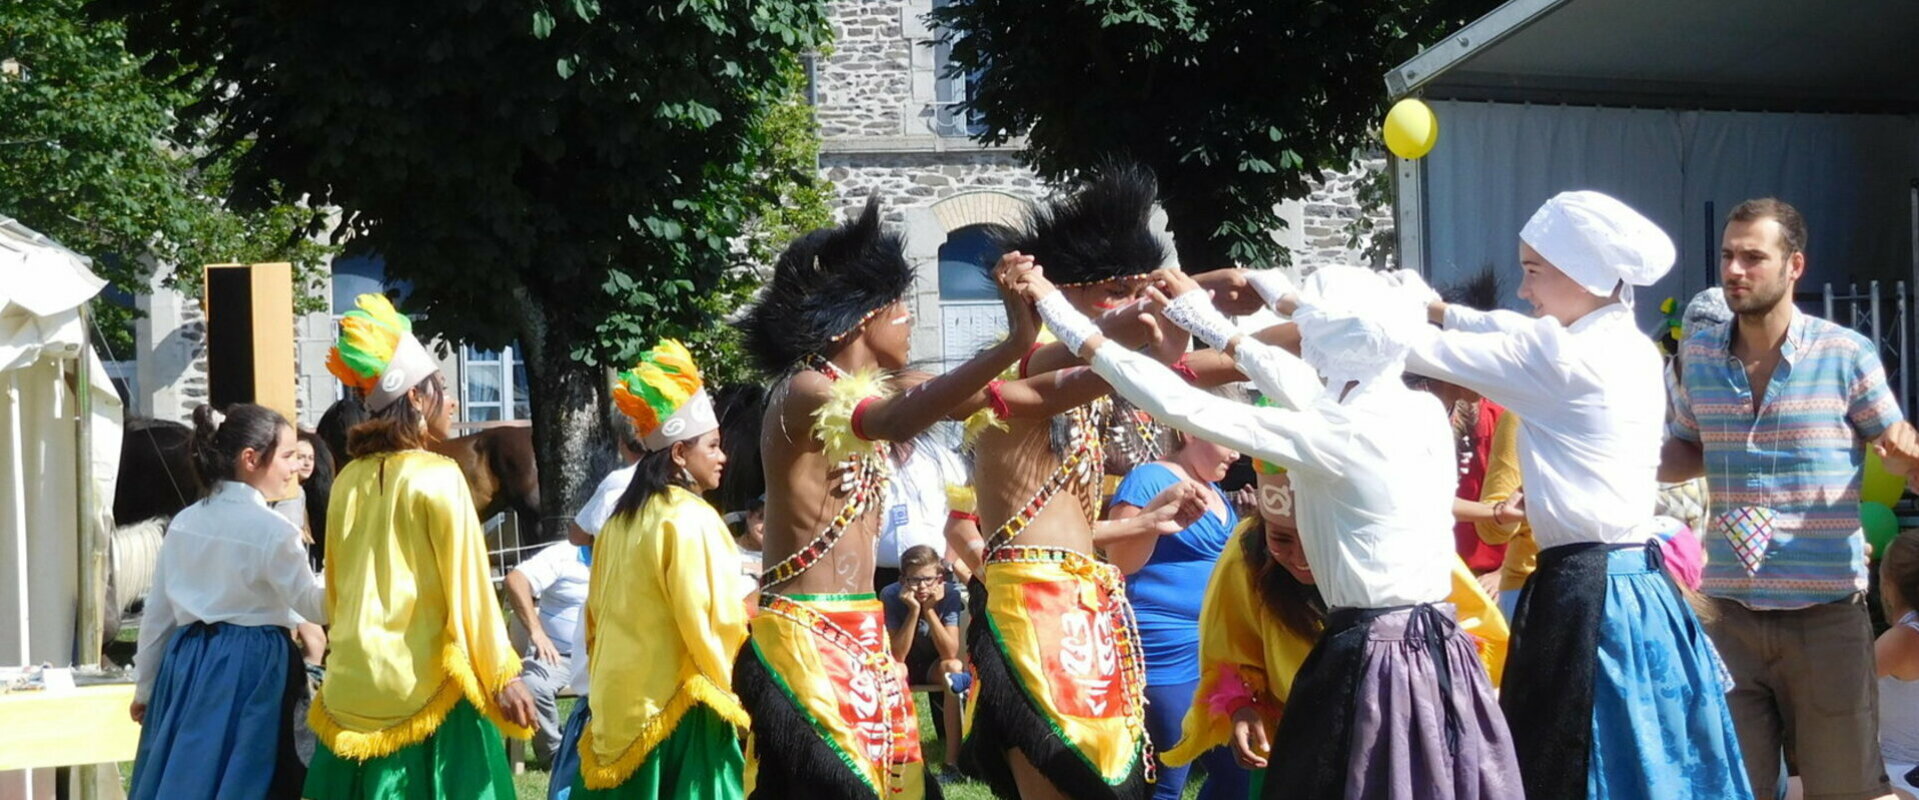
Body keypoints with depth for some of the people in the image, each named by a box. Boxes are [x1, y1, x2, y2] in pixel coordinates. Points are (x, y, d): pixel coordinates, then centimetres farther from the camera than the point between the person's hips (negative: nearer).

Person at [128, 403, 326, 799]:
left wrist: (145, 688, 18)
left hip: (188, 663, 6)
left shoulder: (185, 522, 7)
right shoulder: (273, 531, -11)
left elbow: (157, 612, 11)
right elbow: (314, 604, -8)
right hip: (252, 669, -6)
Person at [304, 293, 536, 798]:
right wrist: (501, 676, -5)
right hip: (422, 679, -6)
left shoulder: (349, 482, 8)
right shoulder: (438, 477, -9)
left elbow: (335, 590, 14)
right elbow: (467, 586, -9)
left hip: (355, 682, 6)